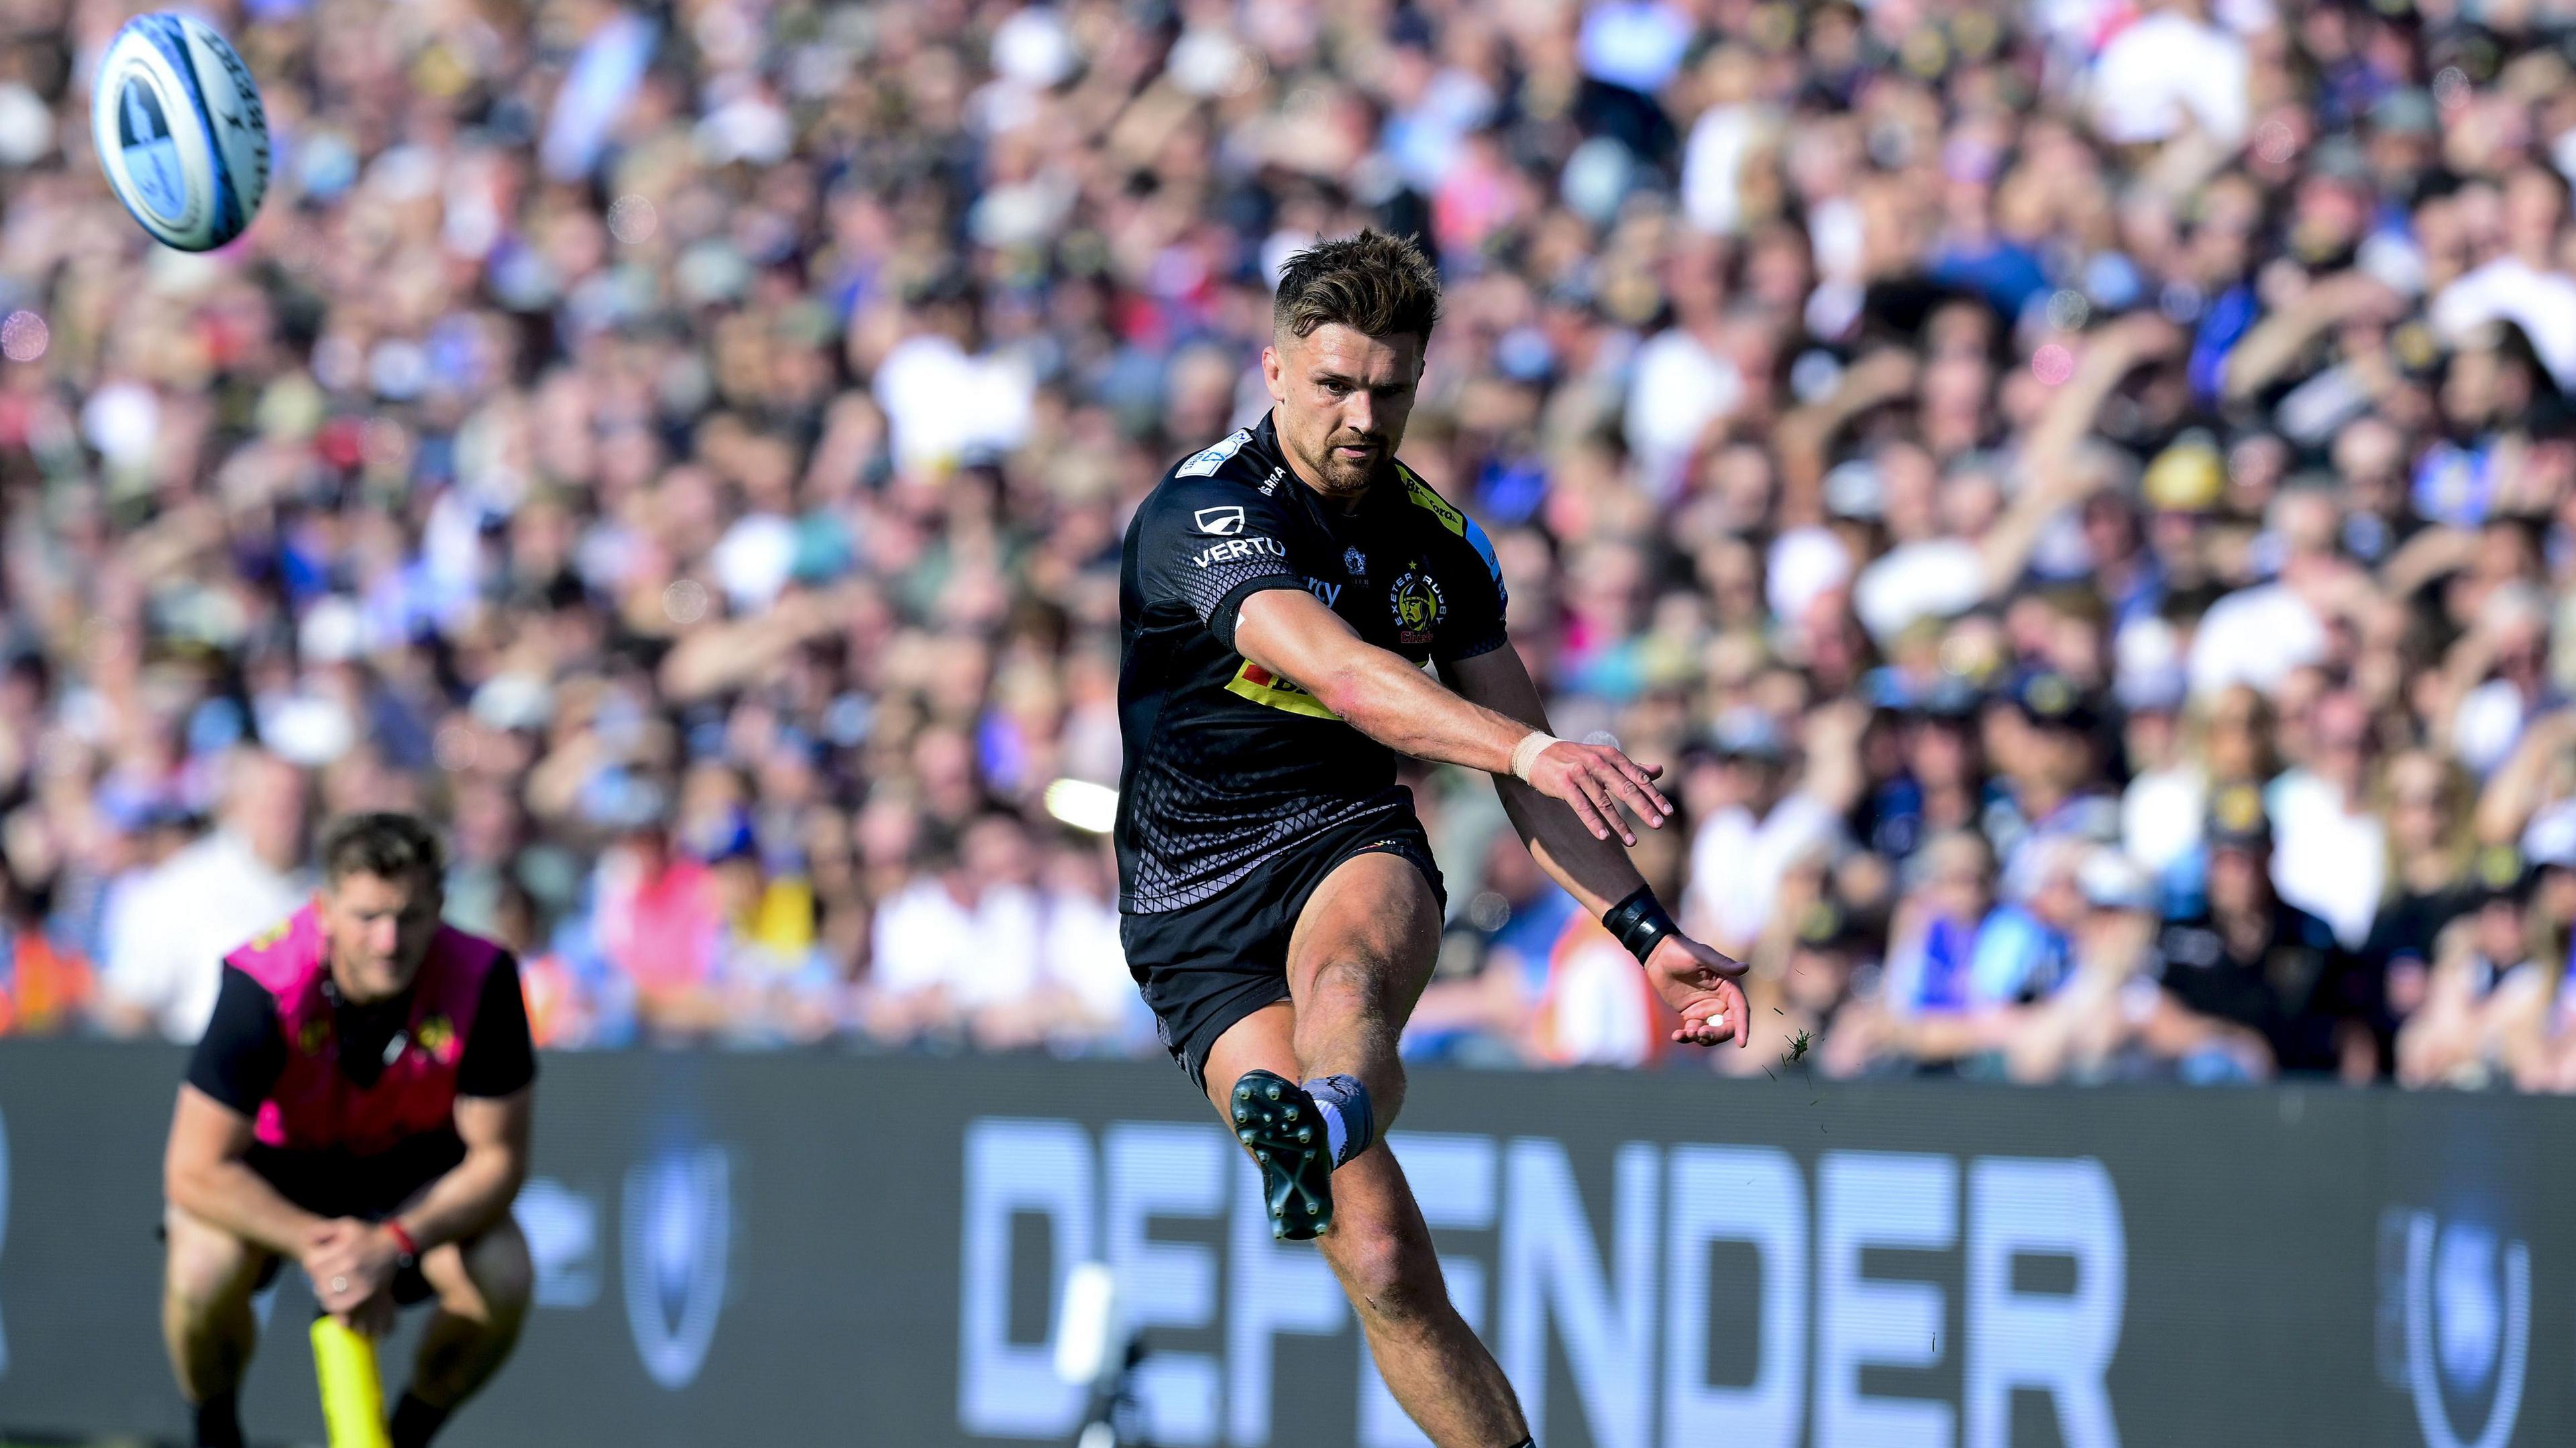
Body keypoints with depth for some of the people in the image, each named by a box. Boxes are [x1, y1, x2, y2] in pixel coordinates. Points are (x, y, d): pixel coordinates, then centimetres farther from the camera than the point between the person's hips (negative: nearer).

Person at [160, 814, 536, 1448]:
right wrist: (317, 1247, -39)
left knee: (501, 1278, -26)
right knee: (206, 1267, -33)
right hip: (271, 1161, -2)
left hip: (412, 1160, 2)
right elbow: (197, 1169, -30)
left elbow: (499, 1157, -20)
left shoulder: (483, 980, -28)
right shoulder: (263, 987, -33)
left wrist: (393, 1245, -35)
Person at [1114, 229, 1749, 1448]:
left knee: (1347, 972, -39)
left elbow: (1523, 771, 17)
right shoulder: (1202, 511, -13)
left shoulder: (1436, 541, 8)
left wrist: (1647, 933, 8)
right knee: (1382, 1262, -19)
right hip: (1197, 916, -3)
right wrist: (1528, 747, -43)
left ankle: (1326, 1122, -72)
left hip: (1355, 843, 3)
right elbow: (1338, 669, -31)